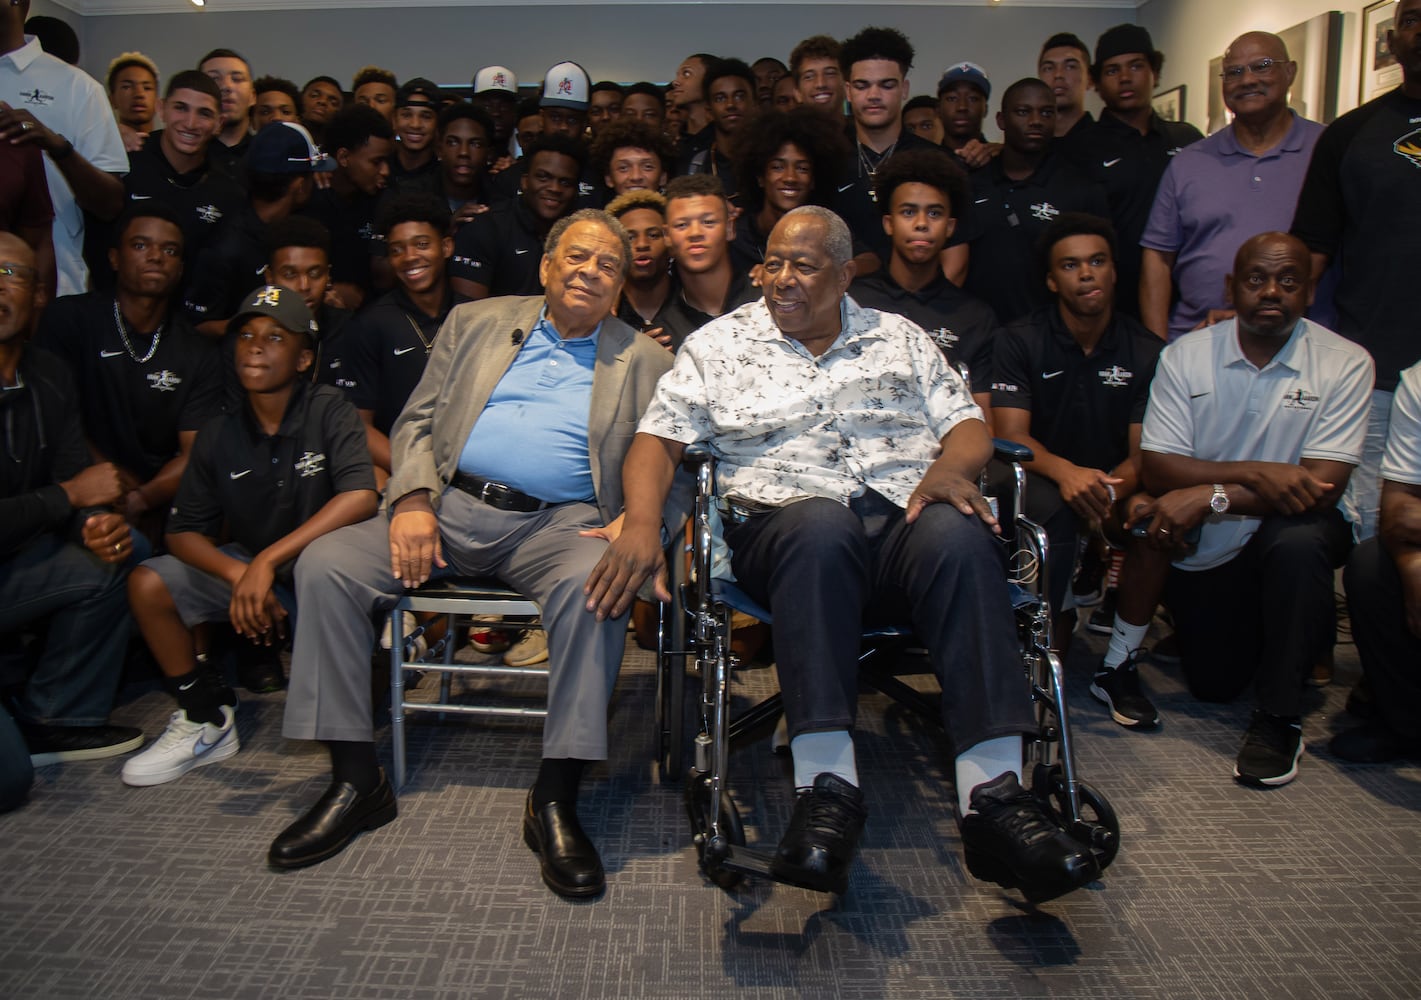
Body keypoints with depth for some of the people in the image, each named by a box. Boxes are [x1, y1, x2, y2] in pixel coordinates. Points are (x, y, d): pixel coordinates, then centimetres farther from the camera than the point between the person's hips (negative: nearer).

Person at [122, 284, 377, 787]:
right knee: (147, 584, -12)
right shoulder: (219, 434, -1)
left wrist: (267, 561, -31)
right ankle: (207, 721, 6)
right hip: (244, 564, 4)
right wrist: (239, 574, -22)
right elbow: (183, 532, -1)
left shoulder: (328, 410, -14)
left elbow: (360, 497, -29)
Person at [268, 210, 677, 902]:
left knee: (593, 581, -36)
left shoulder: (644, 362, 15)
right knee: (325, 564, -18)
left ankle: (555, 800, -25)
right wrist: (412, 500, -4)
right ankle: (356, 781, -9)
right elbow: (418, 421, 15)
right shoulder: (476, 324, 19)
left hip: (558, 523, -2)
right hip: (451, 508, 3)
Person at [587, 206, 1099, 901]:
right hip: (787, 514, -2)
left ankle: (994, 797, -37)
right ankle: (827, 791, -40)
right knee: (821, 524, -38)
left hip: (906, 513, 2)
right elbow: (659, 440, 8)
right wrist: (642, 522, -11)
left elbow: (968, 426, 16)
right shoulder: (718, 344, 17)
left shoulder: (899, 339, 23)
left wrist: (949, 468, -8)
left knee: (958, 535, -34)